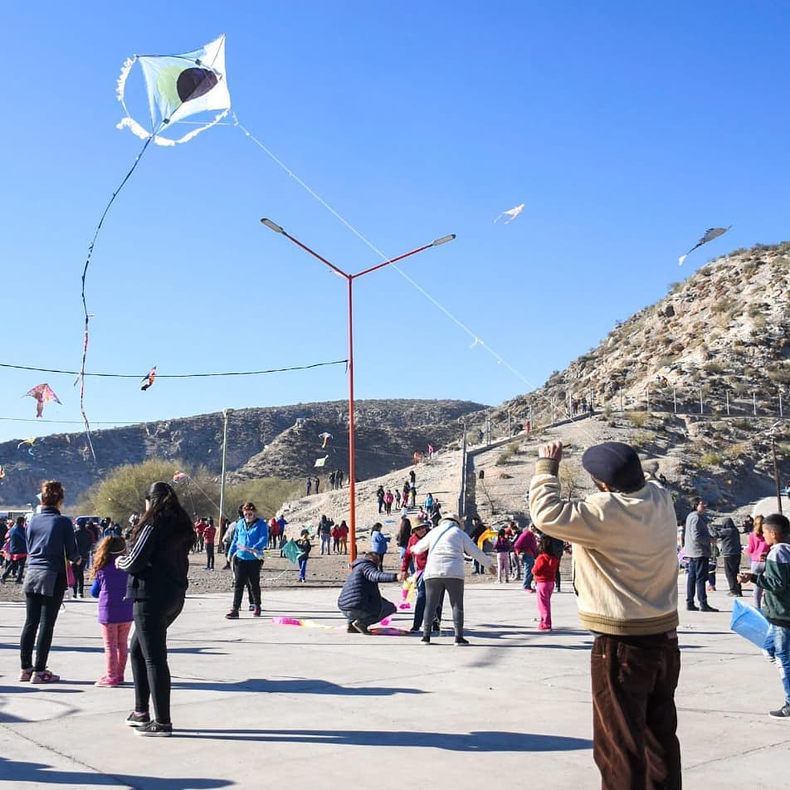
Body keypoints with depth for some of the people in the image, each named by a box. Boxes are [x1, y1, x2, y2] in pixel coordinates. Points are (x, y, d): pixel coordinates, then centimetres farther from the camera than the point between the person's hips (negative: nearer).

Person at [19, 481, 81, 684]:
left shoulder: (33, 520, 4)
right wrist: (78, 558, 15)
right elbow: (71, 553, -7)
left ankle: (25, 668, 17)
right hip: (53, 577, -5)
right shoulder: (63, 522, -9)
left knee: (30, 622, 11)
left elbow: (29, 548, 14)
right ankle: (39, 671, 3)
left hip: (32, 574, 5)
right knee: (47, 624, 0)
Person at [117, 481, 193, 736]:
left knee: (154, 658, -2)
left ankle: (162, 722, 2)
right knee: (137, 649, 21)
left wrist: (120, 561, 6)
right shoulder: (182, 527, 11)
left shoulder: (153, 526, -13)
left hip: (151, 597, -9)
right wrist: (130, 560, 17)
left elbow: (135, 563, -16)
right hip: (174, 596, 9)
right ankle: (141, 711, 26)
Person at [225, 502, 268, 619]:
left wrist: (255, 549, -31)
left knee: (254, 584, 10)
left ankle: (257, 607, 28)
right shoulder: (240, 523, 10)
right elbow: (235, 539, 19)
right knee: (238, 584, -2)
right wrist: (231, 552, 12)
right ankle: (235, 609, -4)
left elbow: (264, 540, -17)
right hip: (240, 558, 3)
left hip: (255, 559, -3)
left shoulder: (261, 525, -5)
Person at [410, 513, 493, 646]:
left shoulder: (434, 532, 18)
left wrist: (413, 549, 54)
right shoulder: (460, 533, 9)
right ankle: (459, 637, -1)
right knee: (457, 605, 3)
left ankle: (426, 635, 7)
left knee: (430, 604, 8)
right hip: (454, 574, -3)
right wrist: (489, 564, 18)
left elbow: (419, 547, 30)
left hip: (433, 573, 3)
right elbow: (475, 551, 8)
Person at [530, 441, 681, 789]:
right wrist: (625, 463, 8)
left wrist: (546, 467, -10)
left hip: (622, 646, -8)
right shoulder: (661, 499, -2)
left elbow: (546, 513, -23)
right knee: (661, 737, 20)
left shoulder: (605, 512, -23)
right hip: (664, 640, 8)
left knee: (619, 745, 4)